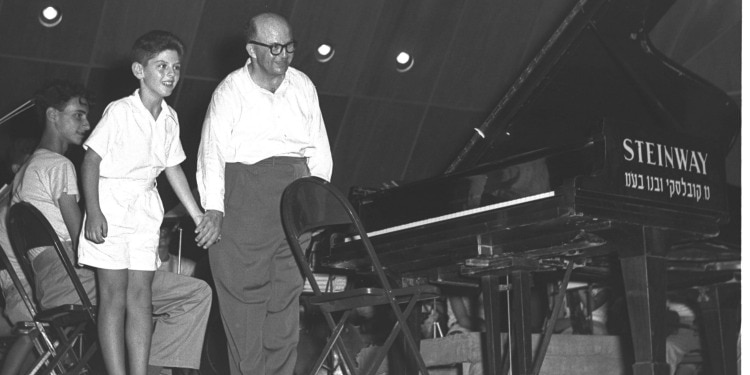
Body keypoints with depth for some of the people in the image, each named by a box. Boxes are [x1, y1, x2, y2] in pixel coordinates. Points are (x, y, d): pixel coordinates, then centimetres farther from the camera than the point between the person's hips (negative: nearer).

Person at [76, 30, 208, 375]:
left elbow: (173, 167, 15)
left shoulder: (169, 118, 6)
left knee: (140, 294, 4)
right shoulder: (119, 112, -12)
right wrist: (94, 212, -18)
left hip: (145, 208, 6)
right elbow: (91, 159, -11)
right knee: (114, 294, -2)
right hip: (112, 203, -5)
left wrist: (198, 216, 15)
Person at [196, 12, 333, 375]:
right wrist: (214, 208, -13)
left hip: (293, 197, 4)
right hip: (245, 196, -4)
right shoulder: (230, 92, -4)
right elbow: (213, 151, -5)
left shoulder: (303, 86, 10)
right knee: (244, 292, -5)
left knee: (287, 293, 3)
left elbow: (318, 147, 16)